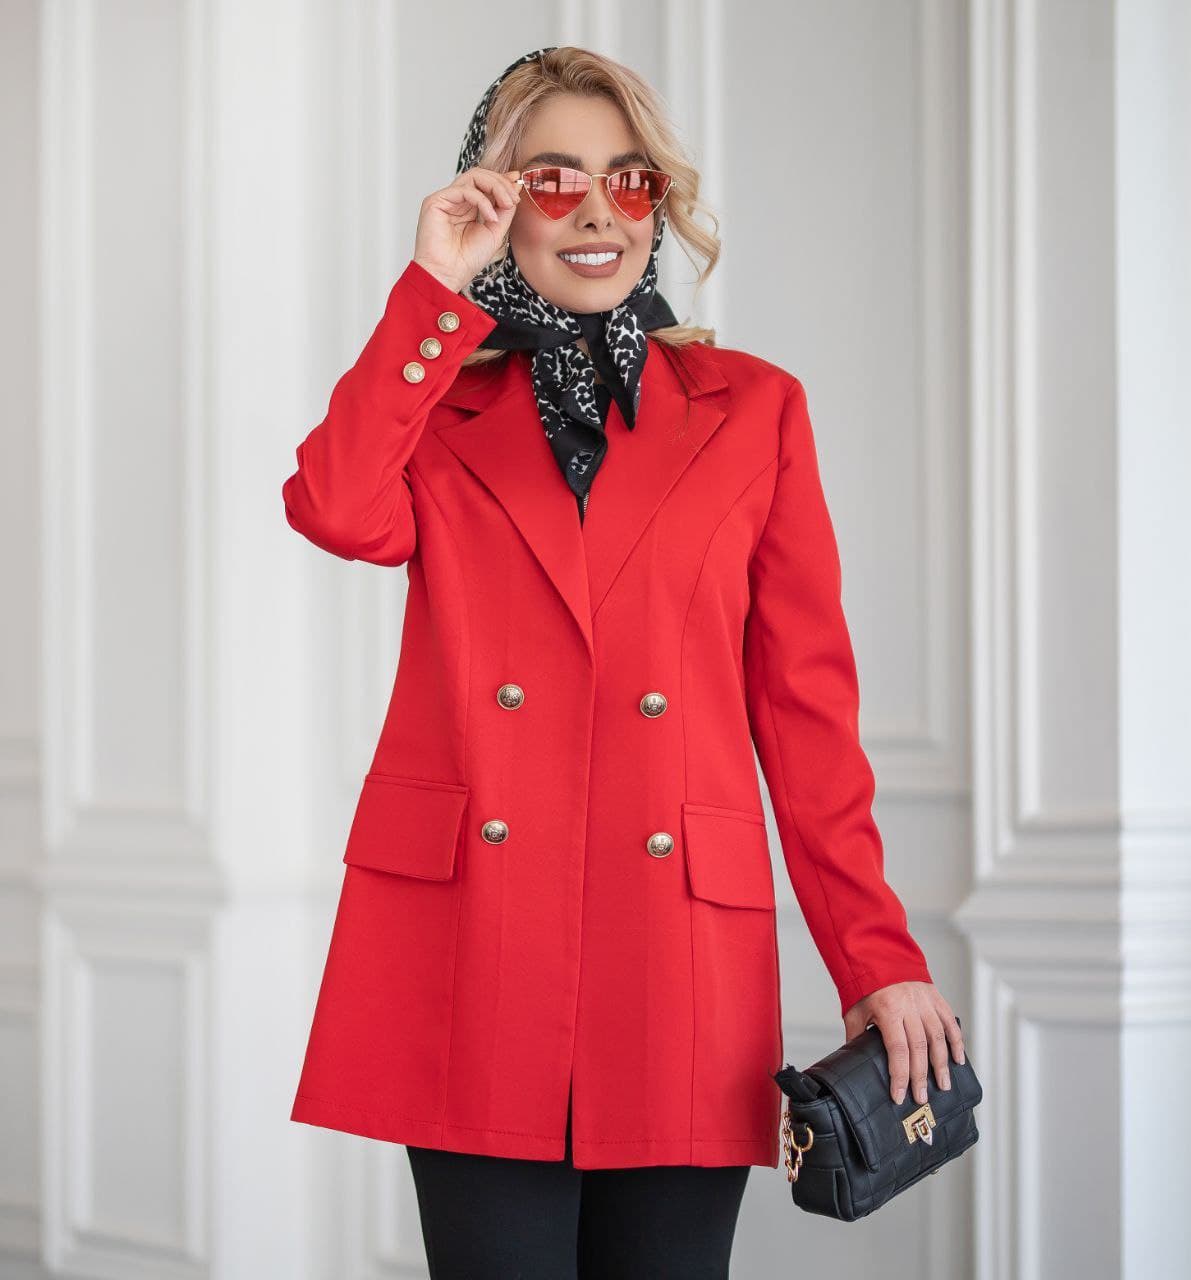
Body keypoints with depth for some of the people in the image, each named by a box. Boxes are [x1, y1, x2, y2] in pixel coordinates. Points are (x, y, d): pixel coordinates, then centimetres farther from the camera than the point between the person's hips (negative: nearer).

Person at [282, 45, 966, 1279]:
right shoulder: (438, 406, 13)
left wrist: (876, 958, 1)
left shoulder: (753, 408, 12)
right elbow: (338, 513, -11)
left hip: (684, 954, 0)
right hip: (471, 943, 0)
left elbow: (807, 700, 8)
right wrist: (437, 291, -6)